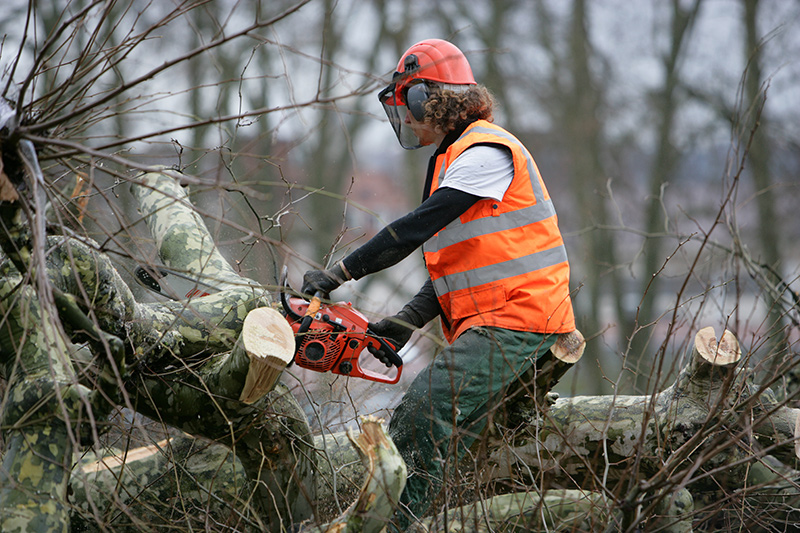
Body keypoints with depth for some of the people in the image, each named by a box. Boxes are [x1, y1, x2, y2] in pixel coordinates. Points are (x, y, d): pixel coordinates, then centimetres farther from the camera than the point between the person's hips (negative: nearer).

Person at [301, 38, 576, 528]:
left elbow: (416, 229, -19)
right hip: (486, 325, 10)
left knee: (424, 417, -20)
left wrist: (340, 273, -18)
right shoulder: (449, 161, 21)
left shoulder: (486, 152, -12)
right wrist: (407, 322, 6)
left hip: (518, 321, -10)